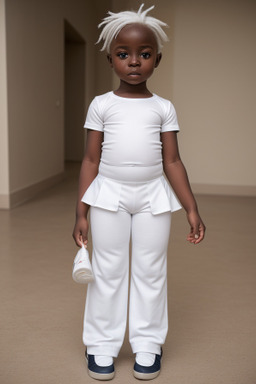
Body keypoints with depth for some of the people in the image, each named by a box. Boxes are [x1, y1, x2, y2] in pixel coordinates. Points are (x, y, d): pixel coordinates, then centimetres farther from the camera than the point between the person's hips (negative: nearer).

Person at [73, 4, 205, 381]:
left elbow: (173, 162, 3)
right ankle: (102, 345, 23)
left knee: (151, 272, 8)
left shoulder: (164, 108, 4)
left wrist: (192, 209, -2)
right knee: (108, 271, 7)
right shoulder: (101, 105, 3)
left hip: (153, 197, 1)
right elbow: (91, 160, 2)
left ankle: (148, 344, 25)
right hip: (109, 196, 0)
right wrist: (81, 213, -1)